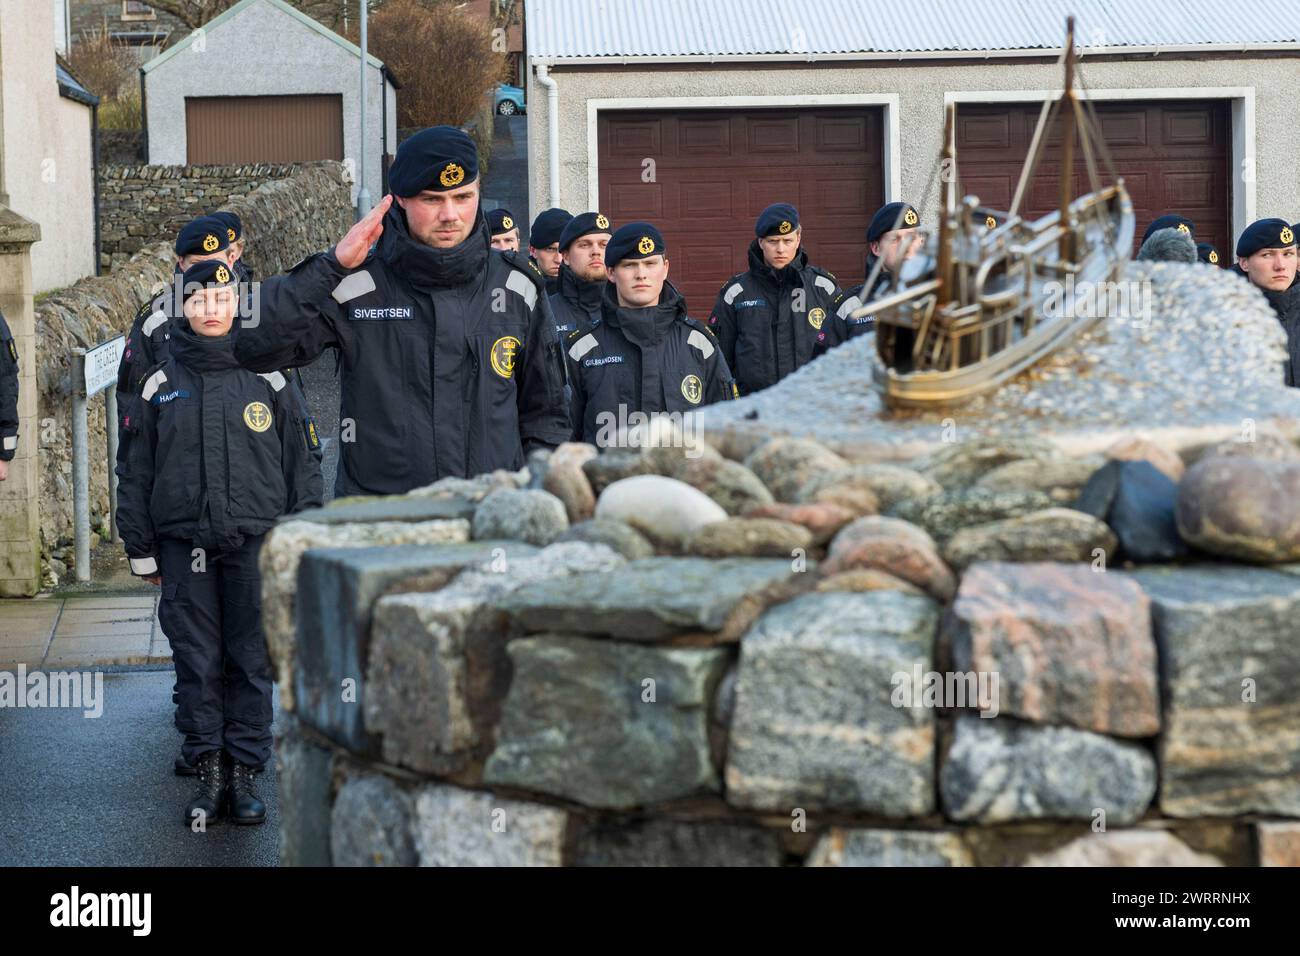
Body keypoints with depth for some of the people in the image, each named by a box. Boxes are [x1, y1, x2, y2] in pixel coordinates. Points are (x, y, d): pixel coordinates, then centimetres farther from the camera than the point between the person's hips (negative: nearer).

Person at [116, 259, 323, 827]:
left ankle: (244, 772, 10)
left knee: (252, 661, 2)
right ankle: (208, 771, 12)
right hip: (185, 545, 1)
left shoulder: (266, 379, 5)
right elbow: (136, 472, 10)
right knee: (196, 660, 3)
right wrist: (140, 549, 7)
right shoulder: (162, 384, 7)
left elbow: (299, 464, 9)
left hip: (256, 544, -1)